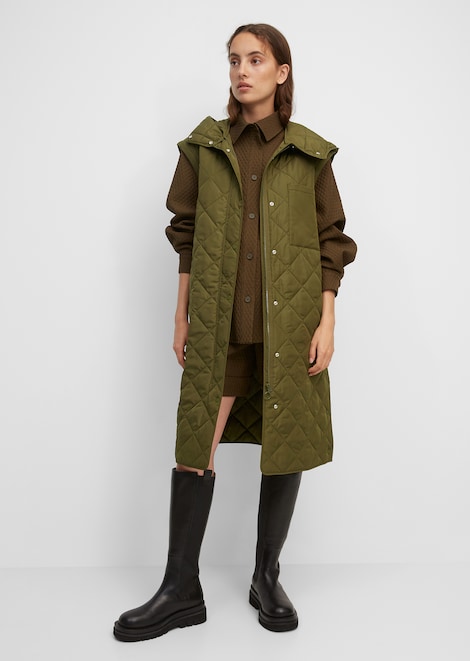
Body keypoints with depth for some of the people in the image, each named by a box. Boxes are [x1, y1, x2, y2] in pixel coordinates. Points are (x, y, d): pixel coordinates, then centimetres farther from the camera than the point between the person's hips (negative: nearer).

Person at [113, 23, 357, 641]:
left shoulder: (310, 152, 4)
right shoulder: (204, 145, 8)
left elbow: (331, 242, 5)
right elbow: (186, 235, 10)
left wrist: (327, 321, -3)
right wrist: (181, 317, 8)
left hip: (289, 323, 0)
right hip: (218, 323, 1)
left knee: (286, 445, 5)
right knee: (195, 445, -1)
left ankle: (267, 579, 24)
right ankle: (181, 591, 13)